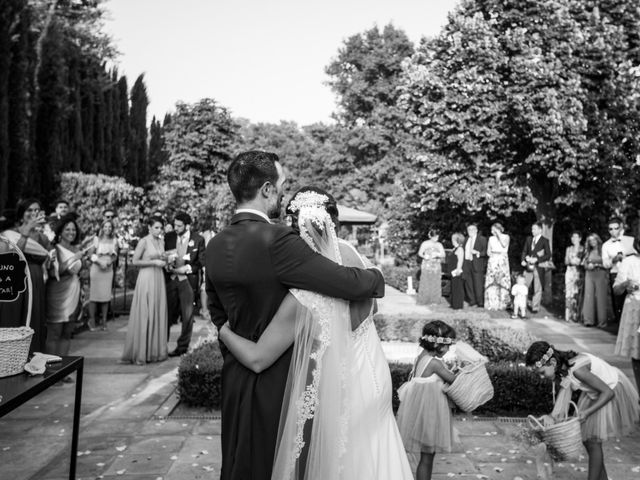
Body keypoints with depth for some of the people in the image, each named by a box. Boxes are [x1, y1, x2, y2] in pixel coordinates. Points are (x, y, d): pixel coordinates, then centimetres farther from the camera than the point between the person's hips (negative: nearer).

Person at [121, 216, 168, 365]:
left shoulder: (161, 243, 13)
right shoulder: (144, 242, -6)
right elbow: (135, 261, -9)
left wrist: (164, 262, 3)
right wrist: (153, 262, -13)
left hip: (159, 279, 7)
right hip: (146, 278, -7)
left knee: (158, 314, 6)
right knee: (144, 315, -4)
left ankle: (155, 351, 14)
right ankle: (139, 353, 4)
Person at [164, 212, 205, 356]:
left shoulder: (198, 240, -5)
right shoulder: (169, 237, 4)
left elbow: (201, 261, -2)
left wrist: (186, 268, -13)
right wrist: (168, 266, -8)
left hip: (187, 281, -2)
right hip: (170, 279, 2)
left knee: (187, 315, 4)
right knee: (167, 314, 6)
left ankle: (182, 347, 16)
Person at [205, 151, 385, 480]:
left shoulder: (215, 246, 0)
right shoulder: (276, 240, -25)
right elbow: (347, 283, -24)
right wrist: (377, 277, -3)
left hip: (235, 375, 7)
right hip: (275, 378, -7)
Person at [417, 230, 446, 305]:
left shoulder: (439, 245, 8)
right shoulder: (425, 243, 2)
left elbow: (443, 255, 1)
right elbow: (420, 253, -3)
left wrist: (437, 254, -20)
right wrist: (424, 256, -23)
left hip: (436, 267, 2)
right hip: (427, 266, -2)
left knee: (436, 284, 0)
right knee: (425, 283, -5)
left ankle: (434, 300, 7)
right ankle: (423, 300, 1)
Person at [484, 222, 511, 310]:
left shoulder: (506, 237, 5)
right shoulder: (491, 238, 12)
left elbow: (504, 245, -14)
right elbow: (488, 252, 13)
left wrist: (498, 234, -11)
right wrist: (493, 253, -2)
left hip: (502, 261, -2)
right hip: (493, 261, 2)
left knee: (503, 281, -5)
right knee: (492, 282, -2)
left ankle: (502, 303, -2)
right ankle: (492, 303, 1)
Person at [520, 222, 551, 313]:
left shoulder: (544, 241, -2)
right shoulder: (528, 239, 12)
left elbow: (548, 255, -6)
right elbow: (524, 251, 16)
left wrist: (536, 259, -16)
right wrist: (523, 260, -3)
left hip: (539, 267, -4)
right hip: (528, 266, 4)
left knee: (537, 288, 3)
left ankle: (535, 307, 11)